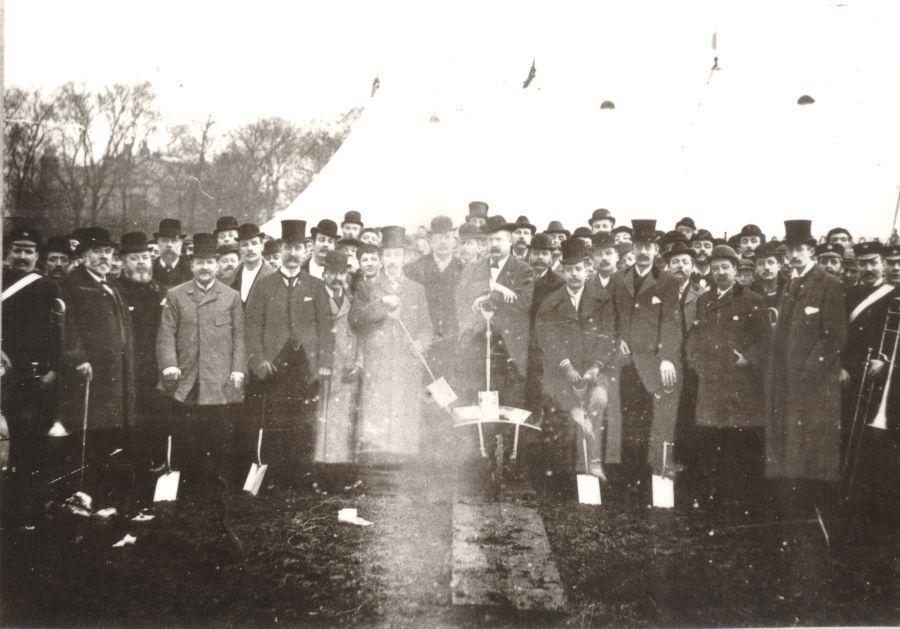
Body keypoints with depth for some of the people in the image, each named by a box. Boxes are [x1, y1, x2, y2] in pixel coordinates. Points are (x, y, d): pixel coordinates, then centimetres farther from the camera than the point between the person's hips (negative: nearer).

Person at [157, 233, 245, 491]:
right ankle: (194, 487, 10)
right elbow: (166, 334, 5)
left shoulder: (231, 296, 10)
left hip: (222, 383, 0)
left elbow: (239, 337, 7)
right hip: (188, 382, 1)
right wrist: (168, 364, -9)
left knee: (223, 439, 1)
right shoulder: (175, 295, 10)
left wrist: (238, 370, -3)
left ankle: (226, 487, 8)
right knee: (189, 442, 2)